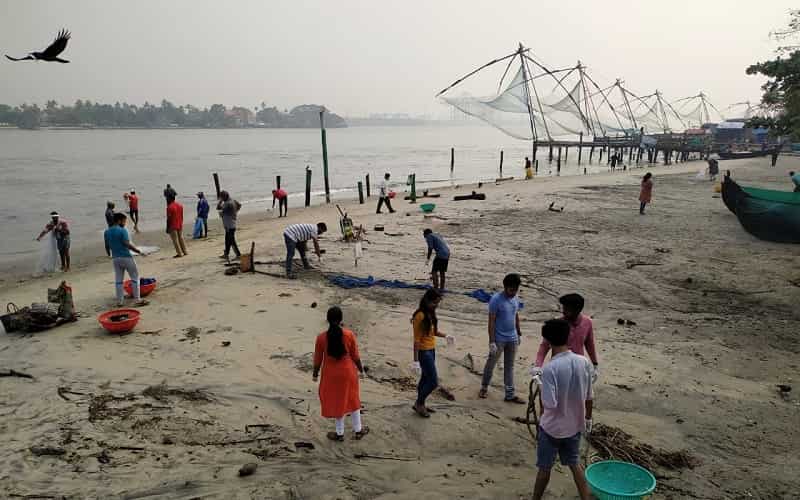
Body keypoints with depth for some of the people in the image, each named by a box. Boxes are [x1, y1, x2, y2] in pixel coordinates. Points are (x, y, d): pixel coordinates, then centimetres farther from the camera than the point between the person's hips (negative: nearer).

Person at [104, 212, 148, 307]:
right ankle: (137, 299, 1)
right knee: (135, 278, 3)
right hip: (126, 257, -6)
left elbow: (107, 246, 14)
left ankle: (119, 301, 15)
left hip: (115, 258, 6)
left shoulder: (107, 232, 7)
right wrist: (138, 250, -9)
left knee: (118, 280, 12)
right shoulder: (122, 230, -13)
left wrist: (109, 255, 32)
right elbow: (128, 244, -19)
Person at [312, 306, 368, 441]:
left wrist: (315, 374, 10)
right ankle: (358, 430, 31)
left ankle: (340, 433, 28)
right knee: (352, 400, 19)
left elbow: (318, 359, -6)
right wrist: (361, 370, 11)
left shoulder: (321, 337, -16)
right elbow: (355, 356, -6)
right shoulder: (349, 335, -15)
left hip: (331, 375, -1)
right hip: (348, 372, 1)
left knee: (337, 402, 15)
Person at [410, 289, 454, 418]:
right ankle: (419, 404, 16)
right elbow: (416, 339, -21)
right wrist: (416, 360, -21)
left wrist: (445, 336, 1)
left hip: (431, 350, 9)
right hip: (424, 352, -9)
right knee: (433, 382, -2)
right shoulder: (420, 316, -22)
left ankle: (420, 404, 33)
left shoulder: (431, 314, 4)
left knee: (426, 378, 19)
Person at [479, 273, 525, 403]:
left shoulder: (515, 298, 1)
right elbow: (491, 322, -18)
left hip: (512, 339, 6)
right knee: (491, 364, 10)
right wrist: (492, 341, -19)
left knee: (509, 366, 13)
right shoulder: (496, 300, -19)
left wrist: (519, 333, 18)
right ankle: (484, 388, 30)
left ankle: (510, 394, 20)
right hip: (499, 339, -6)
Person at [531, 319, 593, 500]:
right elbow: (588, 397, 1)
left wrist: (542, 403, -5)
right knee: (574, 463, 24)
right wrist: (588, 418, 16)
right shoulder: (583, 362, -9)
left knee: (544, 468, 13)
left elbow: (549, 404, -27)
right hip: (575, 425, 5)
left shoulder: (549, 368, -26)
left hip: (552, 427, -5)